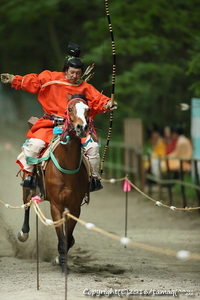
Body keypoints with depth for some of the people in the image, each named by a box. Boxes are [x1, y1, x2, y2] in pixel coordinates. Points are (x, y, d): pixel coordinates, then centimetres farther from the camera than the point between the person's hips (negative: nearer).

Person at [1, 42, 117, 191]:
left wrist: (107, 104, -22)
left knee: (93, 146, -16)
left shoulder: (85, 88, 6)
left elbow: (97, 100, 0)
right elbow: (33, 82, 5)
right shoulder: (52, 78, 2)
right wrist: (14, 80, -4)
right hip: (50, 124, -1)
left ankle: (94, 177, 2)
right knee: (34, 144, -24)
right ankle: (28, 173, -4)